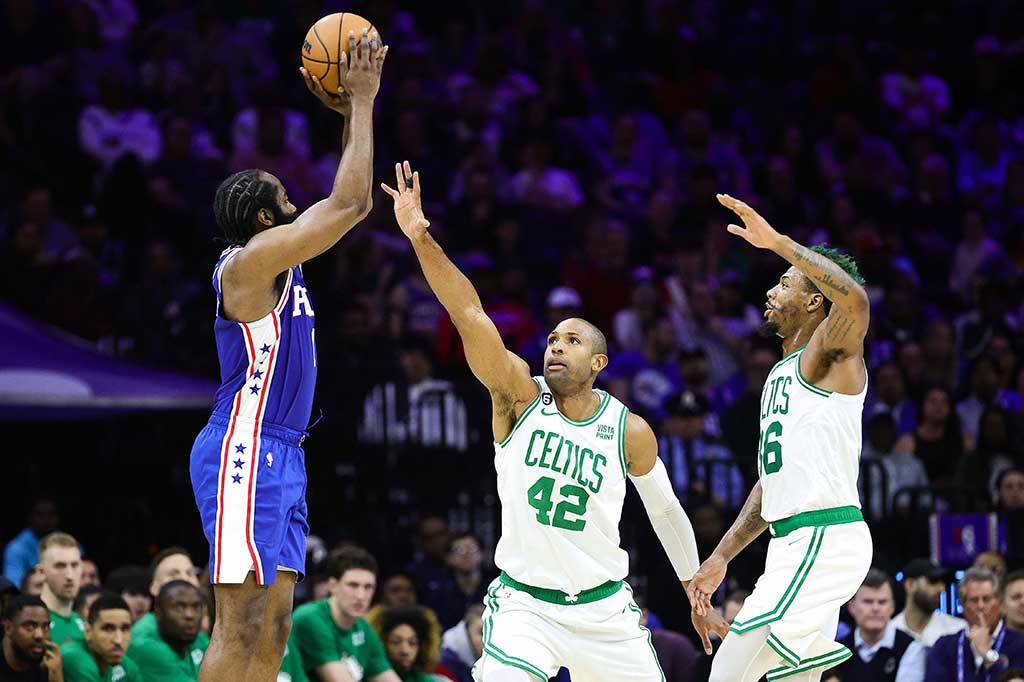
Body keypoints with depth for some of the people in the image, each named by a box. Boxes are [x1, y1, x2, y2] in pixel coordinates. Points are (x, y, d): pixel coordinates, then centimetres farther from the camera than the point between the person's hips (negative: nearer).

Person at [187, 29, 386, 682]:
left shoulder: (279, 259, 16)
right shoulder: (253, 258, -11)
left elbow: (347, 203, 27)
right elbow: (350, 204, -15)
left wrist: (352, 110, 19)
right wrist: (361, 101, -7)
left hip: (279, 457, 10)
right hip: (244, 454, -10)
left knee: (273, 626, 6)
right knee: (241, 626, -13)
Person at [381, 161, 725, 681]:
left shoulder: (630, 432, -5)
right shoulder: (520, 396, -8)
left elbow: (666, 512, 10)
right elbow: (470, 316, -21)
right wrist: (421, 238, -33)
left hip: (603, 609, 2)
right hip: (523, 602, -2)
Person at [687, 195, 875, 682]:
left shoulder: (827, 357, -6)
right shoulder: (780, 375, 22)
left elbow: (854, 298, -30)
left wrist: (778, 242, -29)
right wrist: (722, 556, 22)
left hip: (824, 540, -10)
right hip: (795, 544, 10)